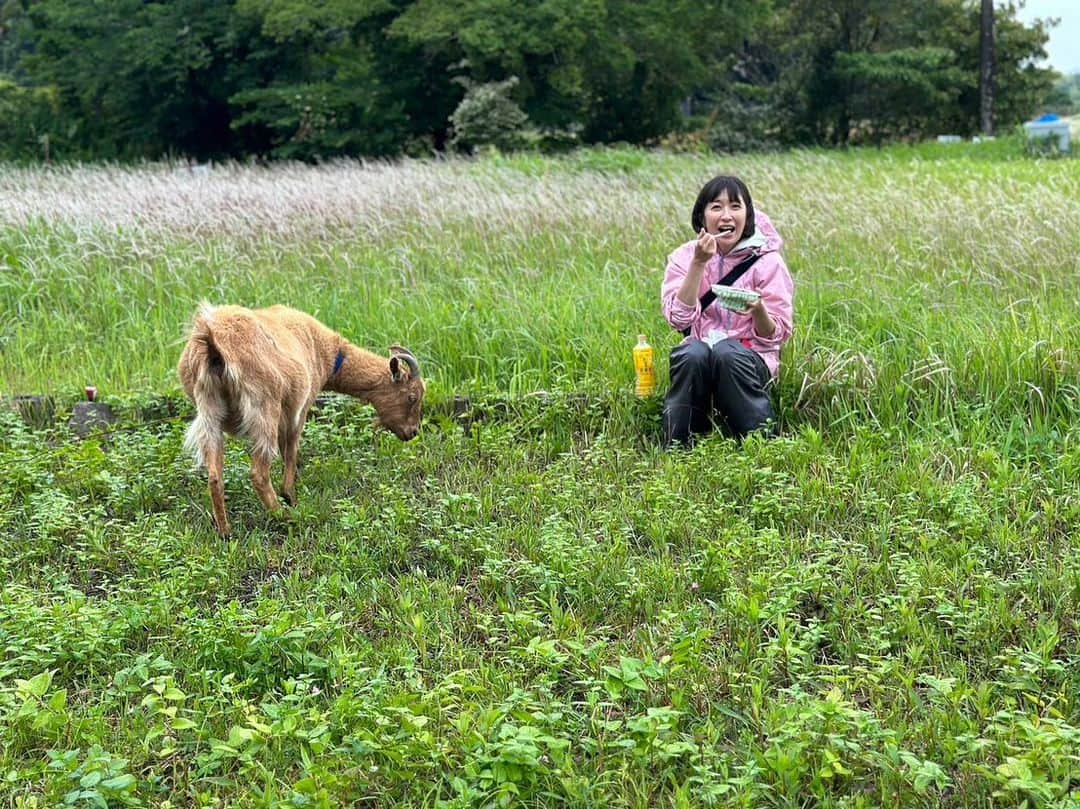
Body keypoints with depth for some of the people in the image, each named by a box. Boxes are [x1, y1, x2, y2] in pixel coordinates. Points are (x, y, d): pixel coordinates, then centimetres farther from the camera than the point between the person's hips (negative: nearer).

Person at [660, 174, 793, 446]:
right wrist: (699, 263, -18)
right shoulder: (684, 257, 2)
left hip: (751, 357, -1)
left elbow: (776, 335, -5)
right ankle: (676, 449, -21)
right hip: (698, 358, 1)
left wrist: (758, 309, -27)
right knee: (694, 353, -33)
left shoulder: (766, 261, -2)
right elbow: (679, 319, -12)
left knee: (726, 352, -34)